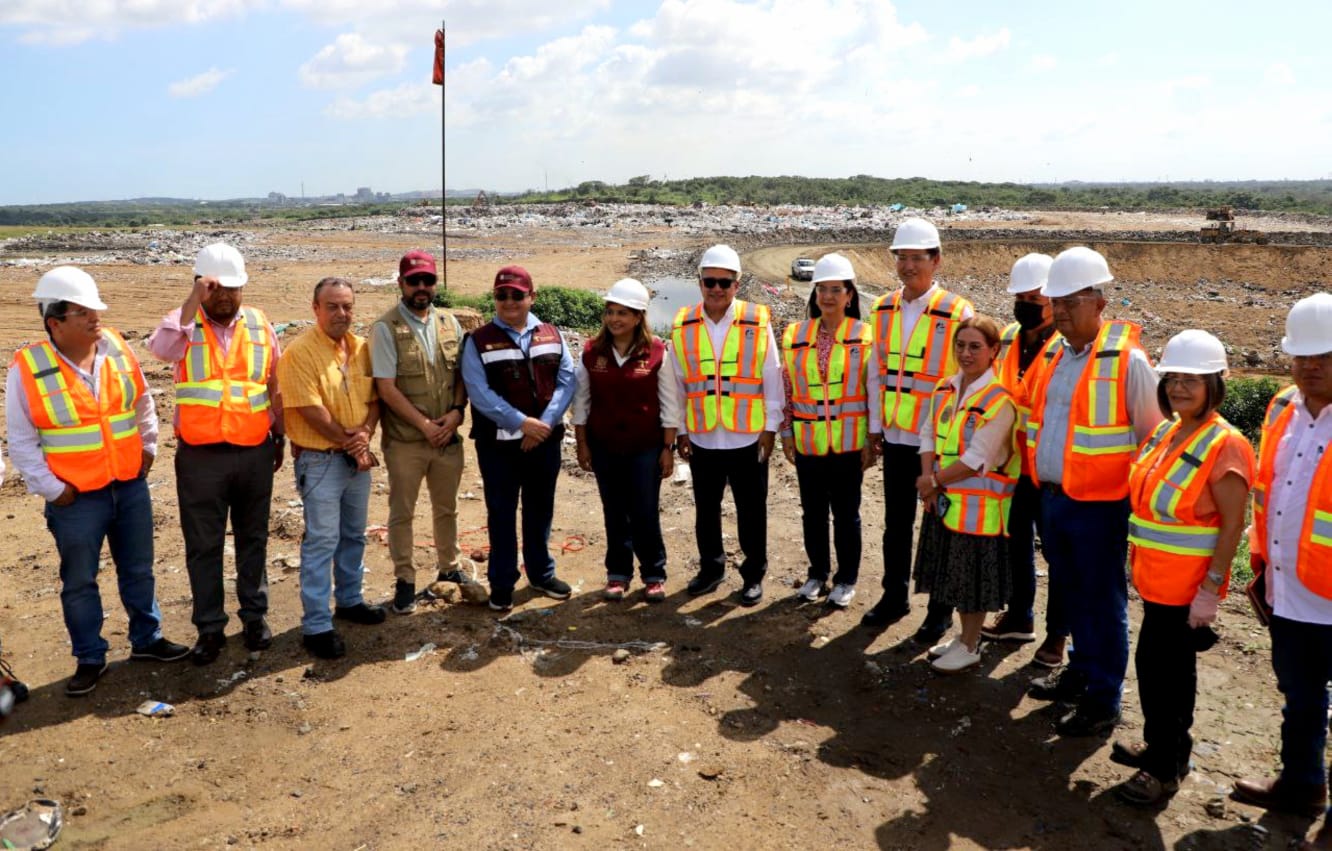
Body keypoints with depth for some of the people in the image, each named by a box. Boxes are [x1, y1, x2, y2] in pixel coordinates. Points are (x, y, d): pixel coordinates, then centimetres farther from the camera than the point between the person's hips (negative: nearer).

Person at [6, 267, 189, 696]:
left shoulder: (117, 348, -2)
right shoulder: (28, 369, -13)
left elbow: (143, 403, 13)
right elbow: (21, 441, -8)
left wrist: (147, 449, 11)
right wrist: (50, 489, -9)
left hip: (131, 487, 4)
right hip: (76, 498, -3)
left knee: (138, 571, 16)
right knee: (79, 582, 9)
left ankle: (146, 639, 33)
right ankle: (90, 659, 24)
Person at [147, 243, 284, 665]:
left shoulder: (259, 324, 3)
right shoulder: (184, 323, -3)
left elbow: (275, 386, 10)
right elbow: (160, 347, -27)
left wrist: (280, 437, 12)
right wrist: (194, 300, -26)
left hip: (254, 452, 2)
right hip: (201, 456, -1)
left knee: (253, 538, 14)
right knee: (203, 545, 7)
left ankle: (255, 615, 28)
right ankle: (210, 627, 19)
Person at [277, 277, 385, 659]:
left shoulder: (361, 347, 6)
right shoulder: (300, 351, -15)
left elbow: (373, 397, 5)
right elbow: (311, 410, -19)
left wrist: (365, 434, -13)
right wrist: (347, 442, -14)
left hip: (357, 456, 7)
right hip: (320, 459, -7)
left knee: (354, 535, 18)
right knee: (322, 540, -5)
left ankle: (348, 600, 35)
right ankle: (316, 626, 2)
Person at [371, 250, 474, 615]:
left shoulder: (449, 323, 5)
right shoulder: (385, 328, -10)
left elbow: (462, 374, 8)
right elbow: (386, 389, -13)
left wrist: (456, 412, -9)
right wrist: (424, 425, -15)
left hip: (449, 435, 4)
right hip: (405, 440, -4)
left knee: (446, 507, 19)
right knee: (402, 513, 8)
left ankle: (449, 566, 37)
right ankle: (404, 580, 22)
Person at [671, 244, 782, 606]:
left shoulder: (757, 322, -6)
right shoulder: (683, 326, 0)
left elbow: (772, 379, -2)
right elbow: (678, 385, 6)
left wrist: (771, 427, -4)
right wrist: (680, 432, 6)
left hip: (748, 438, -2)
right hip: (702, 438, 2)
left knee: (751, 511, 8)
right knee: (706, 509, 15)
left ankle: (754, 574, 24)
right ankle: (710, 568, 33)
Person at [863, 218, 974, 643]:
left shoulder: (957, 313, -11)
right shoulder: (883, 309, 4)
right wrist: (876, 424, 9)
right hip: (895, 437, 5)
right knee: (896, 523, 15)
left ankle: (941, 609, 21)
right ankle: (895, 596, 30)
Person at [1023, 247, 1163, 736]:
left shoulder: (1127, 360, -13)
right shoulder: (1053, 354, 8)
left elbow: (1152, 437, -9)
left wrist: (1140, 498, -8)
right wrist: (1039, 483, 14)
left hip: (1099, 505, -7)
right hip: (1052, 497, 7)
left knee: (1103, 602, 5)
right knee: (1070, 594, 20)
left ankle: (1102, 701, 18)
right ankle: (1082, 672, 39)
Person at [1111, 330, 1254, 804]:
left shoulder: (1224, 446, -16)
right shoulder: (1164, 433, 6)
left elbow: (1233, 525, -17)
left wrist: (1211, 589, -19)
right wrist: (1139, 559, 14)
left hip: (1188, 584, -7)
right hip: (1155, 577, 7)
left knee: (1158, 664, -1)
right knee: (1171, 667, 19)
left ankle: (1164, 768, 15)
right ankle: (1164, 748, 35)